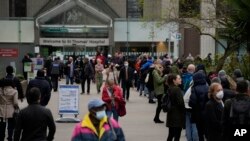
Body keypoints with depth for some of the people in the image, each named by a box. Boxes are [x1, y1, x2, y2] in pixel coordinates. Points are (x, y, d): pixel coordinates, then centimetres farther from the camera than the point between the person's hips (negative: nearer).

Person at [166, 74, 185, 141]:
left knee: (171, 135, 15)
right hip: (178, 116, -8)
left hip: (171, 115, 8)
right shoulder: (177, 89, -17)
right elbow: (181, 102, -19)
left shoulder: (169, 89, 8)